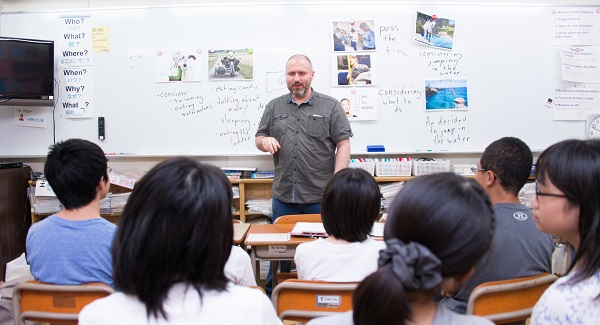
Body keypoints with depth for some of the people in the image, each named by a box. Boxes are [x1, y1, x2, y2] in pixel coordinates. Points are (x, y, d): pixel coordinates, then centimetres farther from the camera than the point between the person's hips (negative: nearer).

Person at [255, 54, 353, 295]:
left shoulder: (330, 106, 3)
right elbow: (259, 139, 16)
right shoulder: (274, 107, 13)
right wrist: (265, 141, -9)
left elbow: (343, 144, -2)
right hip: (283, 195, 3)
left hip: (320, 196, -3)